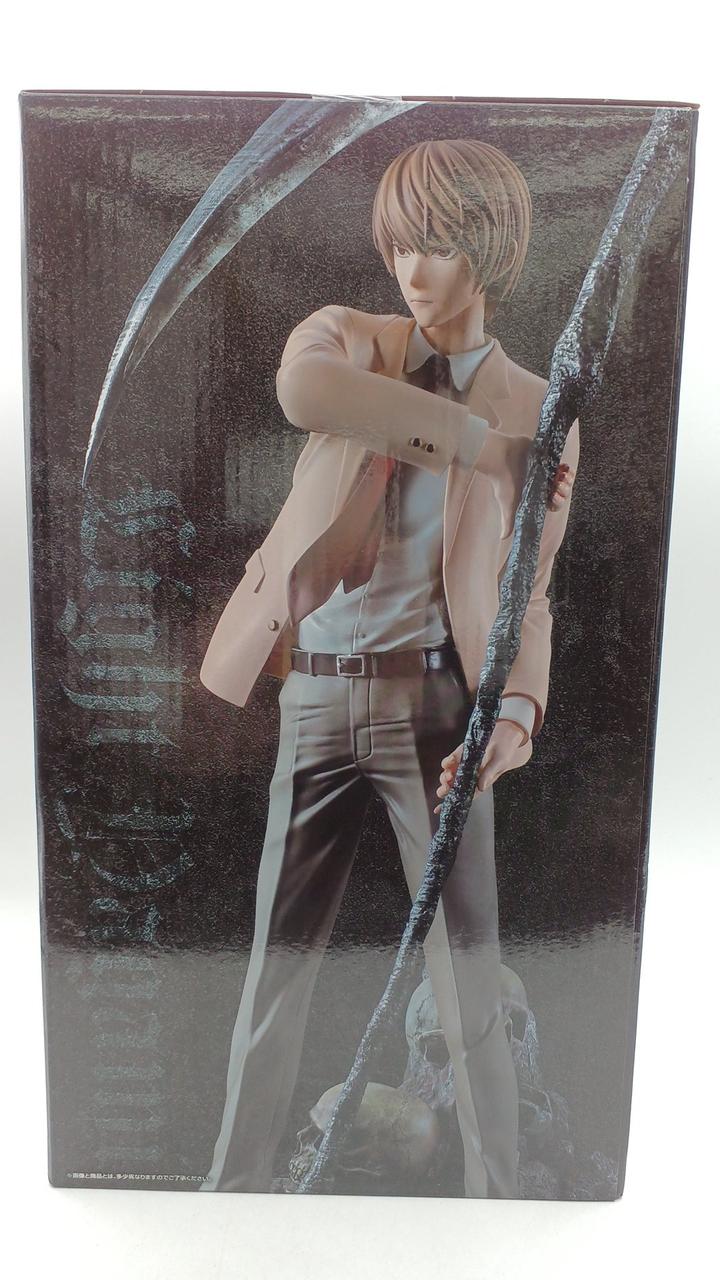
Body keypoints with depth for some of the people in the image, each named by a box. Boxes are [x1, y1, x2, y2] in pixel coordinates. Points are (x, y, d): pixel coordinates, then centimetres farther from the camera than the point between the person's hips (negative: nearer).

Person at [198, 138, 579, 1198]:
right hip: (316, 700, 1)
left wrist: (520, 711, -15)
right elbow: (299, 390, -19)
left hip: (435, 701, -1)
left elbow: (529, 595, 3)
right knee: (278, 963, 11)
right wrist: (477, 436, -14)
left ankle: (499, 1191, 27)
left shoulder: (539, 411, 7)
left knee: (468, 977, 4)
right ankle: (236, 1177, 32)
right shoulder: (346, 336, 8)